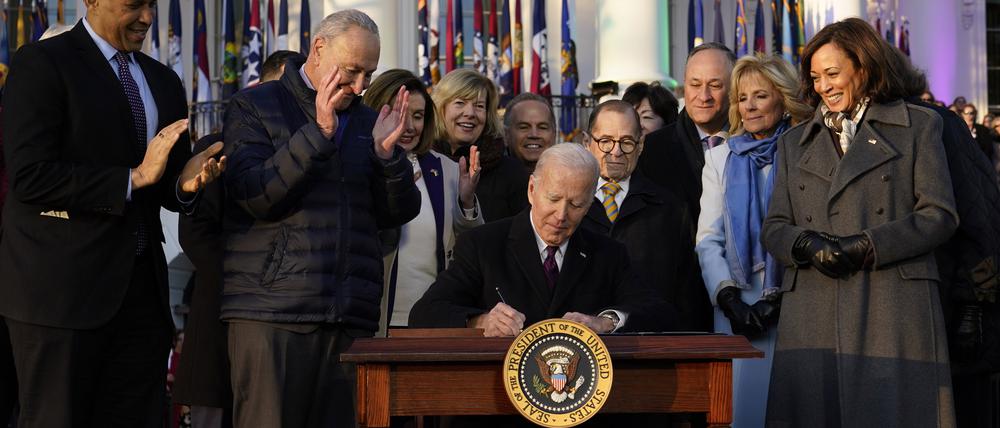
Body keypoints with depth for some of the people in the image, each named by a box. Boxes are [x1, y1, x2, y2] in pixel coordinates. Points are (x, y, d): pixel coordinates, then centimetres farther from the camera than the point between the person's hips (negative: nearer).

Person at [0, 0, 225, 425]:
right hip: (63, 286, -6)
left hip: (142, 289, 6)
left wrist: (186, 182, -2)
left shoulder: (163, 81, 18)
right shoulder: (40, 63, -4)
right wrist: (133, 178, -16)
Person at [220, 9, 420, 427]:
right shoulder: (253, 107, 4)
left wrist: (387, 153, -3)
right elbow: (256, 196, -9)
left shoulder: (367, 120, 17)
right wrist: (319, 132, -14)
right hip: (272, 313, -4)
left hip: (351, 319, 4)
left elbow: (400, 213, 14)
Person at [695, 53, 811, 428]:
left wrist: (779, 298, -12)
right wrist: (730, 299, -5)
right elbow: (708, 239, 9)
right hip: (737, 309, 3)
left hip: (793, 308, -3)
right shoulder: (720, 159, 15)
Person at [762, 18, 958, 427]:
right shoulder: (795, 143, 21)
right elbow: (774, 228, 14)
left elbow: (940, 215, 1)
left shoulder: (918, 125, 11)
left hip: (892, 312, -3)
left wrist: (865, 247, -10)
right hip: (813, 313, 3)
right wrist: (809, 245, -9)